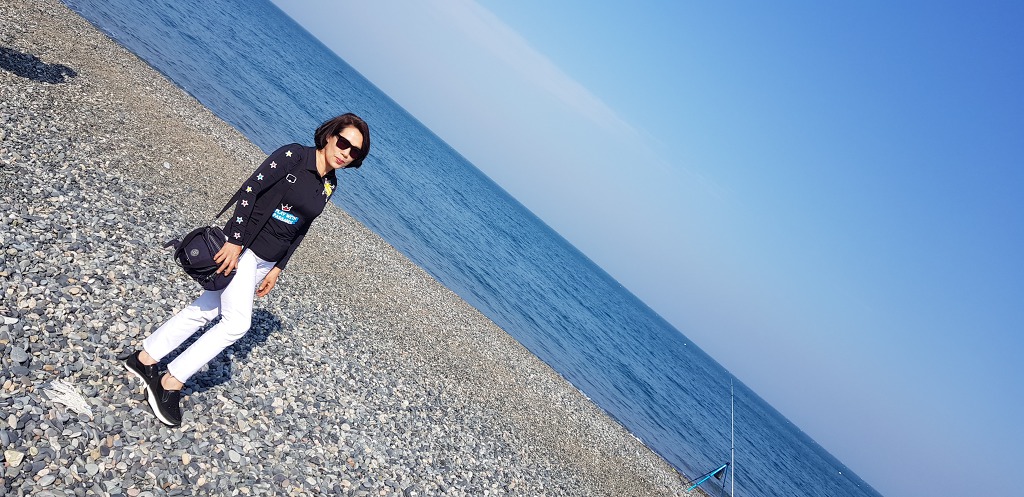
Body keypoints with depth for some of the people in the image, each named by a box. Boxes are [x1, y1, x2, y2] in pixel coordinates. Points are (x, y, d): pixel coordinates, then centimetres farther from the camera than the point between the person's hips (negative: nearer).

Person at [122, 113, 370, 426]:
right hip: (243, 246, -7)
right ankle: (170, 385, 5)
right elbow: (250, 190, -18)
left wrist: (277, 269, 10)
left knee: (206, 311, 12)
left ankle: (144, 358, 28)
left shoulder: (329, 185, 6)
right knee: (237, 323, -10)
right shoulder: (293, 155, -14)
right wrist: (235, 242, -22)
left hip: (267, 260, 7)